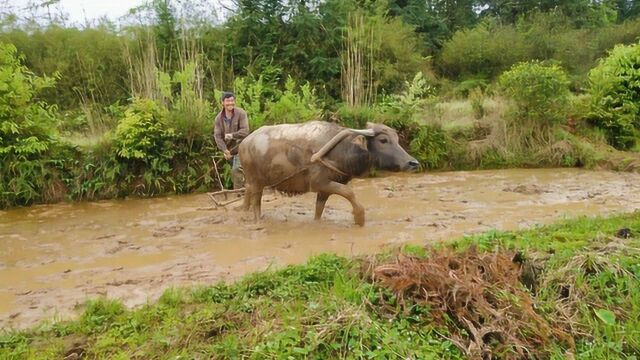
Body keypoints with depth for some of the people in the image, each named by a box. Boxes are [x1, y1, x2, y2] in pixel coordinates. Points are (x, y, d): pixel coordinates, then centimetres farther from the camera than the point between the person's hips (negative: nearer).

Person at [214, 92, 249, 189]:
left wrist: (232, 135, -27)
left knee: (236, 171, -16)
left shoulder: (241, 113, -12)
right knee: (234, 172, 13)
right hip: (228, 150, 5)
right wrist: (224, 150, -16)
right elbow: (217, 136, -6)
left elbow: (245, 131, -18)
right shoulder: (219, 118, -2)